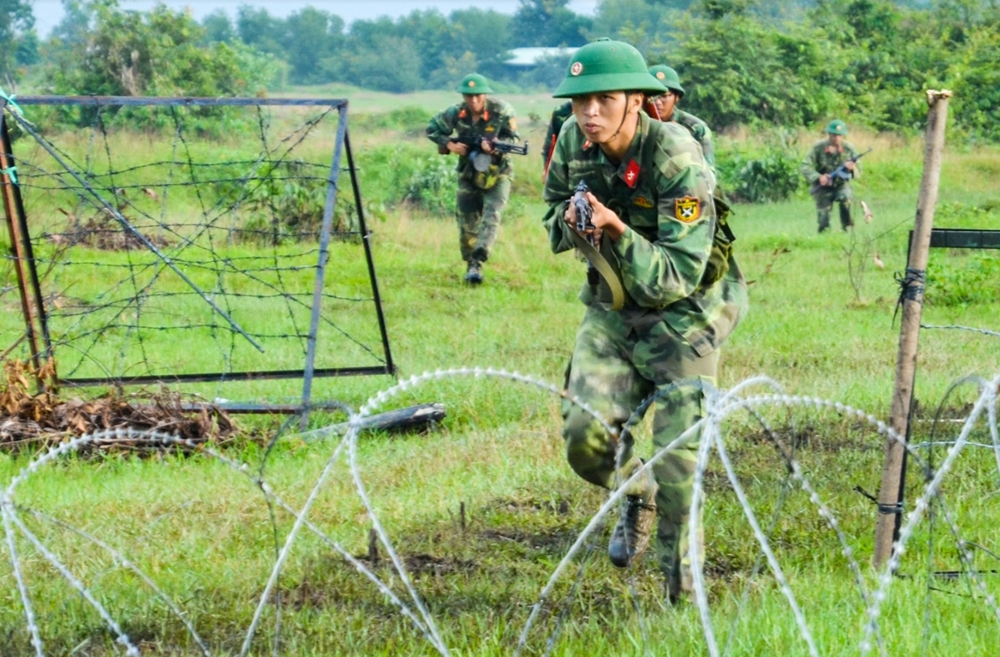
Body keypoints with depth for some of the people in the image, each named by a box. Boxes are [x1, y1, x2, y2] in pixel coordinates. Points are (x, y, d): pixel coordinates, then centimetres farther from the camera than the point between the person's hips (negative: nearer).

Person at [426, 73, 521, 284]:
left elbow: (513, 138, -17)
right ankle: (471, 264, 23)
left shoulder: (501, 111, -18)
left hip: (497, 173, -3)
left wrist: (495, 146, -37)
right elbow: (432, 129, 3)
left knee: (492, 215, -21)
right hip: (469, 174, 3)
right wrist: (450, 145, -14)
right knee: (467, 222, 6)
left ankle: (479, 261, -28)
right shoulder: (455, 114, -10)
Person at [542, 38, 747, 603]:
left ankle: (683, 581, 13)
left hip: (684, 310, -5)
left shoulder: (678, 161, -27)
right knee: (584, 436, -6)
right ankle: (638, 496, 27)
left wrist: (618, 231, -41)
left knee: (678, 460, -7)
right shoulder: (574, 142, -10)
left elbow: (678, 277, -29)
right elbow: (552, 211, 9)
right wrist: (570, 222, -15)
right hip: (612, 306, 5)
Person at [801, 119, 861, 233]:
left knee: (845, 197, -35)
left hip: (841, 185, 0)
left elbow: (858, 172, -4)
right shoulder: (818, 147, -12)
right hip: (823, 186, 0)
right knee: (823, 223, -8)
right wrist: (818, 177, -32)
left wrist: (852, 168, -29)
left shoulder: (848, 149, -9)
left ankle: (846, 226, -15)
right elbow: (805, 167, -15)